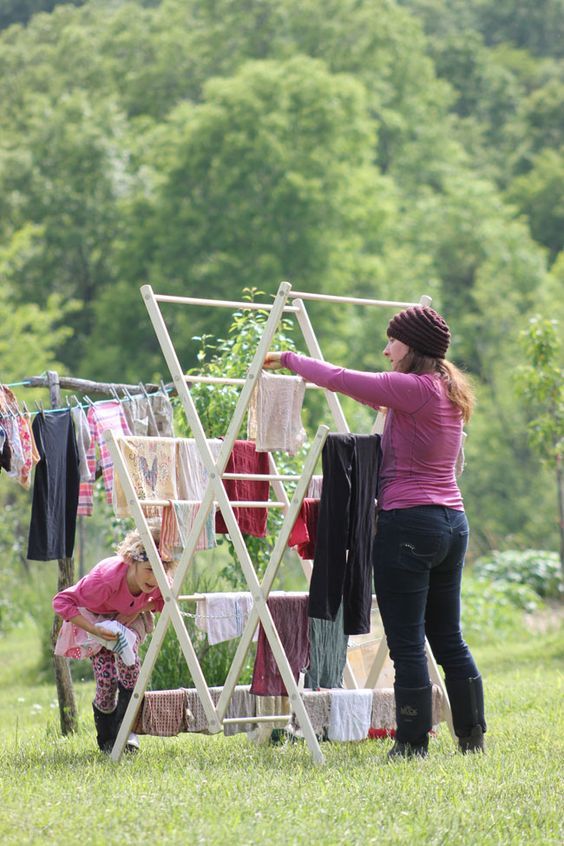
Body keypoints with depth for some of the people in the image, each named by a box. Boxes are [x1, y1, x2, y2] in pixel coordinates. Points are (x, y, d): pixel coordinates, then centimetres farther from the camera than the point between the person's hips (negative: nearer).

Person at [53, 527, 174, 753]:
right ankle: (106, 740, 10)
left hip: (129, 617, 2)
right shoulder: (105, 579, -41)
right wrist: (94, 630, -42)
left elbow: (163, 601, -4)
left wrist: (139, 610, -22)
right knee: (107, 678, -18)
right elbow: (61, 601, -35)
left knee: (128, 656, -30)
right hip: (96, 618, -2)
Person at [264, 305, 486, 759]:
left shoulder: (412, 389, -13)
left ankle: (413, 742, 0)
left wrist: (288, 359, 3)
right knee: (449, 639, 15)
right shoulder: (450, 393, 13)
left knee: (407, 643, -3)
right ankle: (473, 736, 17)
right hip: (452, 521, 9)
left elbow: (339, 379, -12)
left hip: (408, 521, -9)